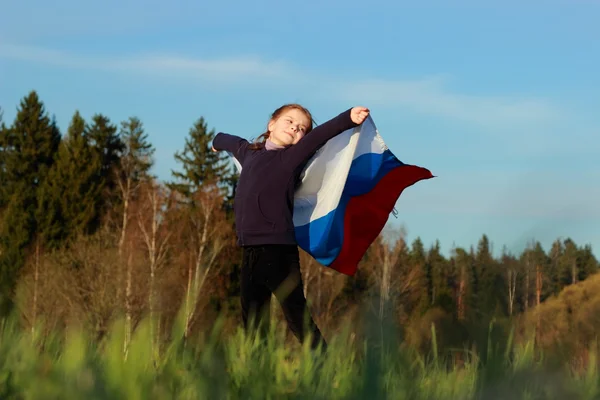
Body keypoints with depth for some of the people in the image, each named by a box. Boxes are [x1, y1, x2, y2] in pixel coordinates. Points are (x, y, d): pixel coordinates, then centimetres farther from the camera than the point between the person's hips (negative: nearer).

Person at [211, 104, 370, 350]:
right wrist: (218, 141, 62)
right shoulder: (249, 152, 17)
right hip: (251, 251, 6)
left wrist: (349, 118, -32)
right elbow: (233, 142, 40)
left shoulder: (294, 156, 1)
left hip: (278, 250, -6)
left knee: (297, 319, -9)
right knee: (252, 323, 7)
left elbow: (322, 135, -17)